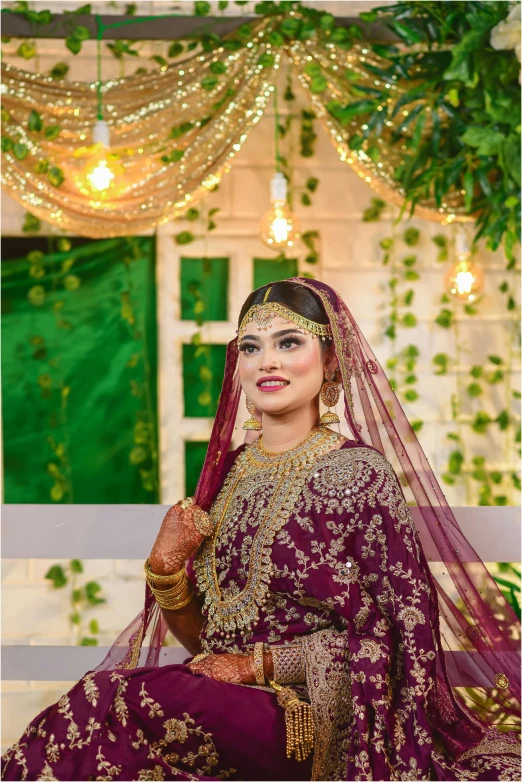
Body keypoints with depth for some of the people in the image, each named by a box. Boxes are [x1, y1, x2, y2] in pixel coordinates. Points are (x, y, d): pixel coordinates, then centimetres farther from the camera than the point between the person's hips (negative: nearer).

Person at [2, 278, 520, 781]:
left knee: (110, 703, -26)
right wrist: (165, 568, -7)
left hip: (313, 719, -5)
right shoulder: (228, 470, 9)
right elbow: (202, 638, 12)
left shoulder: (358, 473, -7)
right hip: (225, 708, 5)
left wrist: (261, 665, -12)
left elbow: (390, 631, -8)